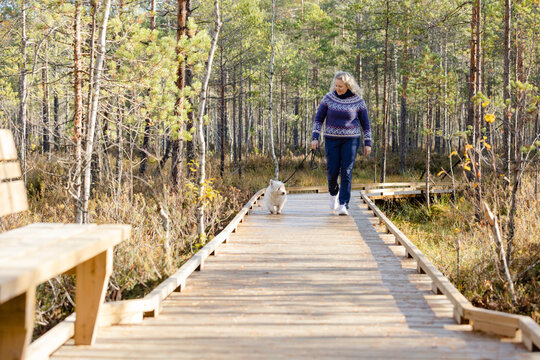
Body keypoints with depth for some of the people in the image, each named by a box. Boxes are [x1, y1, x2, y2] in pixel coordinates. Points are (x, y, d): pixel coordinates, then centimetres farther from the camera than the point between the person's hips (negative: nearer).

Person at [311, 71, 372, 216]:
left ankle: (343, 205, -10)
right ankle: (334, 191, 31)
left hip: (350, 139, -1)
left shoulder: (358, 101, -5)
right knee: (332, 171, -2)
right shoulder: (329, 98, -3)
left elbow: (365, 123, 3)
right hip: (332, 139, 1)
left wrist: (368, 143, 0)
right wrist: (315, 138, -7)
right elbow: (318, 119, 2)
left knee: (346, 172, -10)